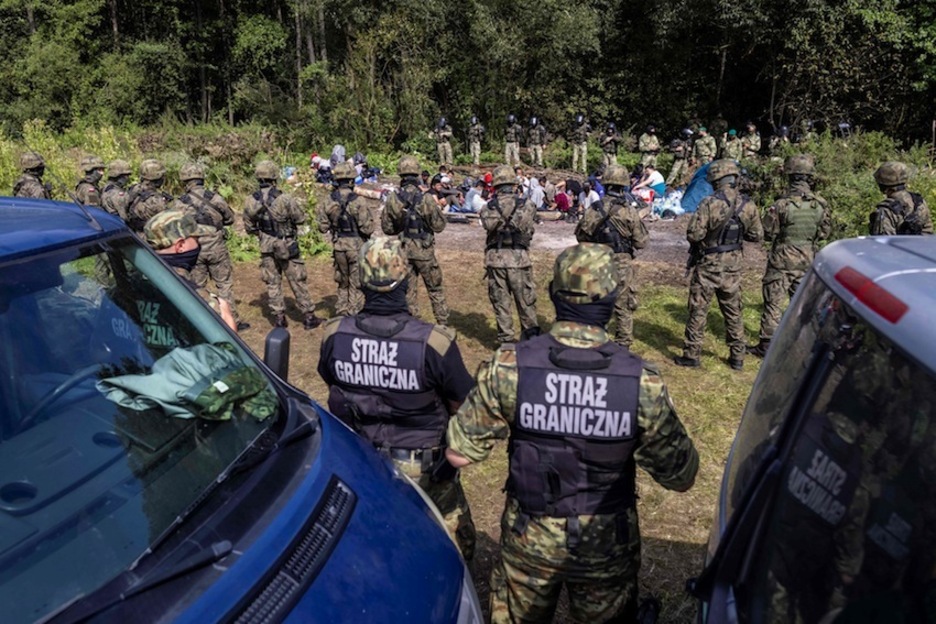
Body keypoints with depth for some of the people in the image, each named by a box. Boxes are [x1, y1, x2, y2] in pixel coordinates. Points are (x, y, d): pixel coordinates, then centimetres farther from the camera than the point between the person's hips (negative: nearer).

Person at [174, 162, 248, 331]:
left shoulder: (179, 203, -7)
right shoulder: (215, 197, -8)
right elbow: (230, 218, 5)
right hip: (216, 248, -1)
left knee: (196, 288, 12)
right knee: (225, 285, 8)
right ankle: (233, 321, 10)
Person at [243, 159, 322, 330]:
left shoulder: (250, 202, -6)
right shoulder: (285, 199, -19)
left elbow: (249, 227, 3)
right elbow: (301, 219, -8)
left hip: (267, 247, 3)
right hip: (287, 247, -3)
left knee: (273, 283, 13)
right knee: (297, 281, 7)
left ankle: (279, 318, 16)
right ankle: (309, 317, 13)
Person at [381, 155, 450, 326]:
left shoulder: (392, 199, -7)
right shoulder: (426, 198, -16)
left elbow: (386, 227, 1)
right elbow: (439, 226, -9)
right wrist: (437, 209, 7)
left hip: (403, 249, 3)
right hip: (424, 250, -2)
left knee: (408, 290, 13)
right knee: (435, 289, 11)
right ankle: (443, 323, 15)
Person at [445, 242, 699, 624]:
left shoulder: (509, 367, -21)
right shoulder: (642, 382, -20)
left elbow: (458, 454, -12)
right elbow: (681, 477, -9)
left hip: (528, 541, 0)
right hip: (607, 546, 0)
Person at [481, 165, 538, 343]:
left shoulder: (488, 207, 2)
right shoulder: (526, 204, -2)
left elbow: (488, 224, -7)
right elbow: (526, 227, -2)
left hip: (495, 259, 1)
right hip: (519, 258, -1)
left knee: (500, 302, 10)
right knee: (526, 302, 11)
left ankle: (506, 339, 14)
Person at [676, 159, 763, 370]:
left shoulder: (709, 203, -19)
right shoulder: (748, 205, -3)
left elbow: (693, 234, -21)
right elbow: (757, 235, 5)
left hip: (707, 265, -4)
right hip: (733, 266, 4)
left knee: (698, 311, 6)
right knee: (733, 313, 15)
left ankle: (691, 355, 11)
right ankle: (737, 357, 22)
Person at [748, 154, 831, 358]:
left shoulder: (782, 204, -18)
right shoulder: (821, 204, -4)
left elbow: (768, 234, -10)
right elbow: (825, 233, 6)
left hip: (782, 260, -4)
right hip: (807, 261, 4)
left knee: (773, 303, 3)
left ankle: (766, 345, 7)